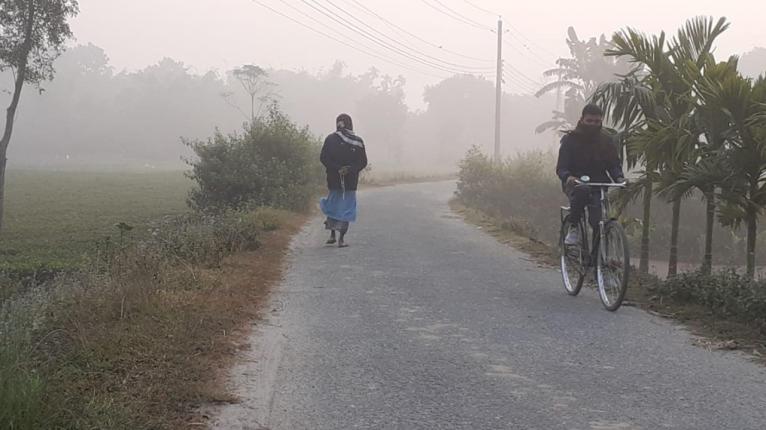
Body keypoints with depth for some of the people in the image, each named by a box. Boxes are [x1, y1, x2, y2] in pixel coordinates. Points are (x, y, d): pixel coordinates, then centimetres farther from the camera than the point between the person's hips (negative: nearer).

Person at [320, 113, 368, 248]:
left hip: (333, 180, 1)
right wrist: (351, 169, -9)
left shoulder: (330, 139, -2)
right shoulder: (358, 141, -2)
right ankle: (341, 239, 0)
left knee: (333, 205, 18)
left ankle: (332, 235, 15)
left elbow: (323, 158, -8)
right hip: (351, 181, -1)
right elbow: (363, 162, -4)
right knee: (346, 207, 5)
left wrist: (336, 169, -9)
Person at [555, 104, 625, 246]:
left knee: (598, 221, -21)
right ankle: (573, 228, -21)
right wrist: (568, 177, -29)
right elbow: (561, 167, -5)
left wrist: (619, 178, -15)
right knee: (582, 190, -40)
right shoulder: (570, 140, 2)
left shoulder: (607, 142, 11)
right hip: (575, 184, -2)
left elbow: (614, 164, 9)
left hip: (599, 186, 2)